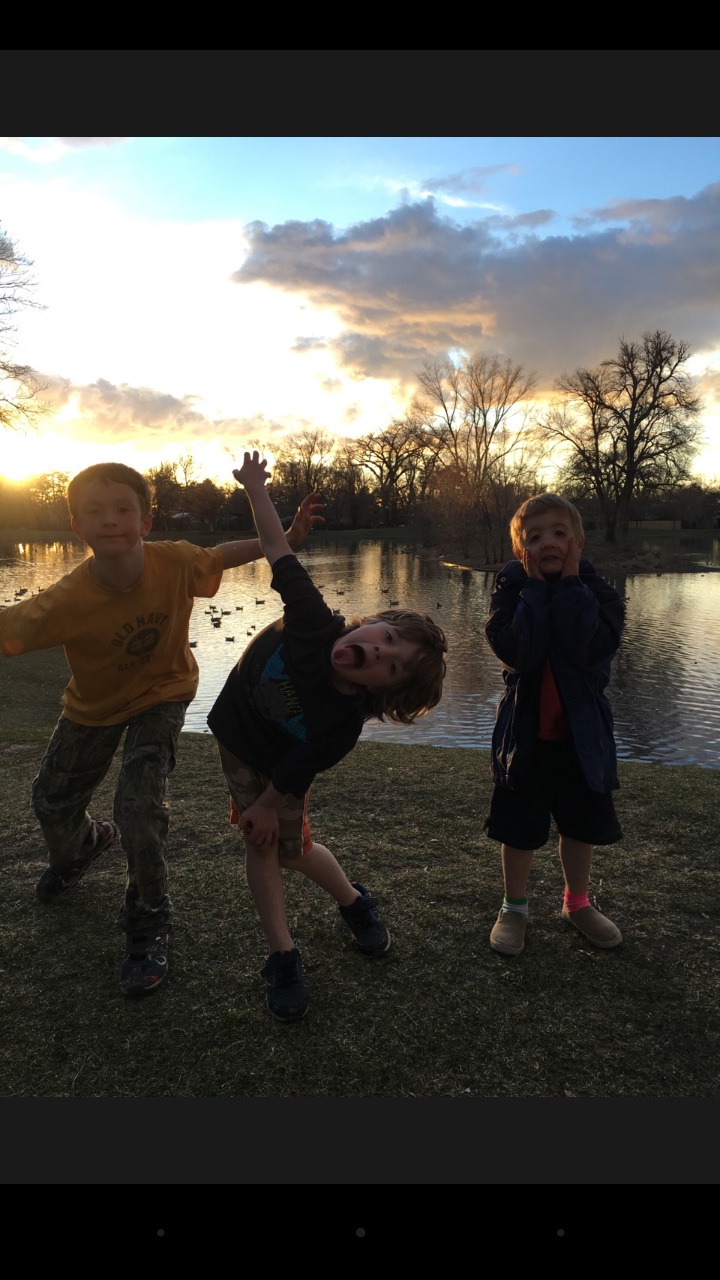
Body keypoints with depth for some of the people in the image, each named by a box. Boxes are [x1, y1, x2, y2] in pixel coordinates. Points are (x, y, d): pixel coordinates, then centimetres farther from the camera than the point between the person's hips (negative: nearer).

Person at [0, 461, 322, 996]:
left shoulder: (174, 562, -27)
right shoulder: (67, 601, -33)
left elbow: (220, 555, -7)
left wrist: (287, 539, -7)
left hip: (161, 696, -1)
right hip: (93, 706, 2)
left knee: (139, 805, -21)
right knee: (52, 803, 16)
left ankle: (149, 924, 4)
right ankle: (84, 844, 56)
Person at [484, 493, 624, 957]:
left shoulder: (597, 592, -7)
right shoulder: (511, 591, -9)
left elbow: (590, 649, -26)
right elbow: (517, 652, -26)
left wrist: (569, 584, -22)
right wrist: (535, 587, -22)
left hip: (582, 729, 2)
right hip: (525, 730, -1)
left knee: (583, 822, 17)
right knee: (520, 826, 10)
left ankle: (578, 902, 41)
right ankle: (514, 908, 31)